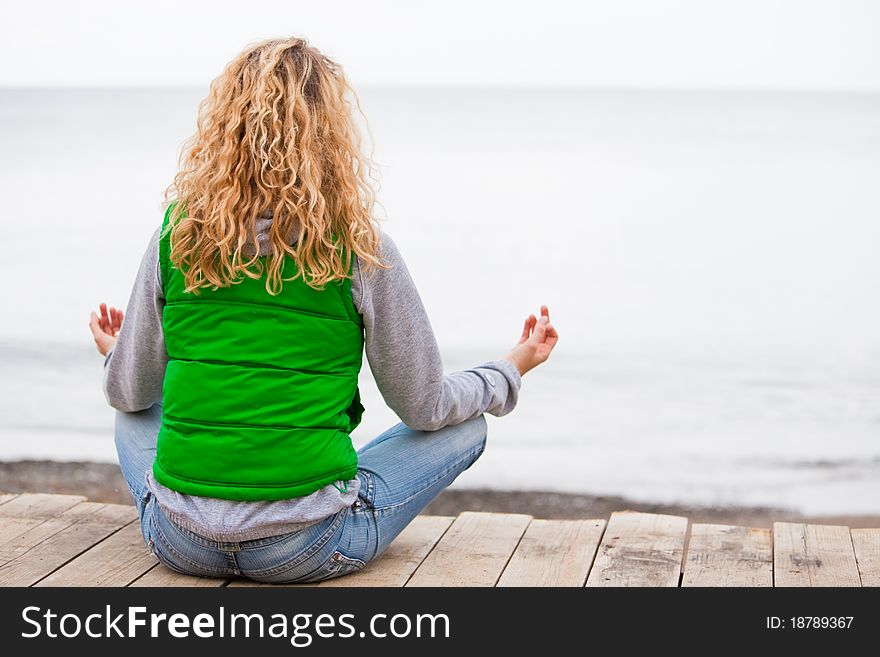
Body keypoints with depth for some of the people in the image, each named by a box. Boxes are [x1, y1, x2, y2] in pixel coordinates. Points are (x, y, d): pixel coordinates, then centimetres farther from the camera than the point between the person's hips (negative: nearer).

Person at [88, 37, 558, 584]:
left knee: (135, 414, 35)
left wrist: (115, 353, 33)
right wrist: (516, 366, 20)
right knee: (464, 424, 15)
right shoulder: (361, 252, -10)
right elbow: (425, 407, 1)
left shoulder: (177, 235, -2)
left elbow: (130, 392, 8)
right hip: (306, 549, -4)